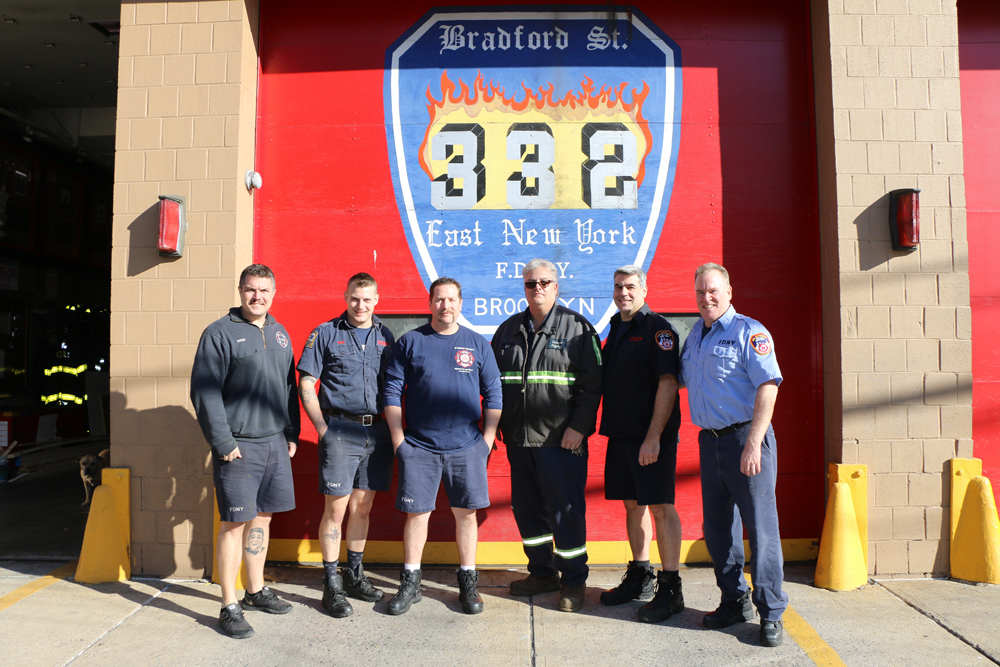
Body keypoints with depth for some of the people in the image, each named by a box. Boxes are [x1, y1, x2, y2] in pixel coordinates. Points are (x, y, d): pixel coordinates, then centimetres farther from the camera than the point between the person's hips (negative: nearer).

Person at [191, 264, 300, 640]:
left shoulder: (279, 335, 13)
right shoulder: (219, 333, -6)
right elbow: (205, 393, -10)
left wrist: (291, 434, 13)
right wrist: (223, 442, -14)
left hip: (275, 443, 6)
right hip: (238, 446, -6)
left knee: (262, 518, 14)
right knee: (234, 523, -1)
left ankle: (256, 592, 29)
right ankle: (229, 607, 11)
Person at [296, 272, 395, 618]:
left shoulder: (386, 336, 11)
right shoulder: (325, 334, 1)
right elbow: (306, 385, -1)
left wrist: (391, 427, 6)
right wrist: (323, 427, -7)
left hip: (376, 431, 4)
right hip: (340, 430, -3)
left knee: (363, 506, 13)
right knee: (336, 508, 0)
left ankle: (354, 575, 28)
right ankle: (332, 585, 13)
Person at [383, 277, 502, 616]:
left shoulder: (478, 344, 5)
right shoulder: (410, 342, 3)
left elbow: (493, 395, 8)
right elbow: (392, 393, 3)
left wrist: (487, 440, 2)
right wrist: (398, 440, -2)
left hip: (467, 447, 1)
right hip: (419, 446, 0)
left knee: (466, 513, 7)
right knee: (416, 513, 6)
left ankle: (468, 583, 22)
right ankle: (410, 583, 22)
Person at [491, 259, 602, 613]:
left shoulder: (577, 328, -1)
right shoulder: (508, 330, 13)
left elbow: (591, 383, -6)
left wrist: (579, 427, -13)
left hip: (561, 440, -5)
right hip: (518, 439, 5)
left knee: (566, 510, 2)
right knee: (527, 508, 13)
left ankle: (574, 580, 18)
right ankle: (542, 573, 30)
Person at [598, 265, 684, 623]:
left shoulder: (658, 328, -9)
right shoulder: (616, 328, 15)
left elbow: (668, 383, -16)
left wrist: (654, 437, -20)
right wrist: (609, 427, 13)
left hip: (652, 436, -8)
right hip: (620, 434, 8)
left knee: (661, 506, -3)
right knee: (633, 504, 14)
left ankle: (670, 588, 8)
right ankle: (639, 577, 27)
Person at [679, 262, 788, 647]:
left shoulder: (749, 331, -7)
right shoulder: (694, 337, 15)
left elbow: (768, 387, -16)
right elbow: (679, 381, 25)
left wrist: (753, 444, -21)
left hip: (745, 439, -7)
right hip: (710, 441, 7)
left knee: (761, 528, 0)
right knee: (717, 528, 13)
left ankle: (770, 613, 13)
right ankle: (734, 601, 28)